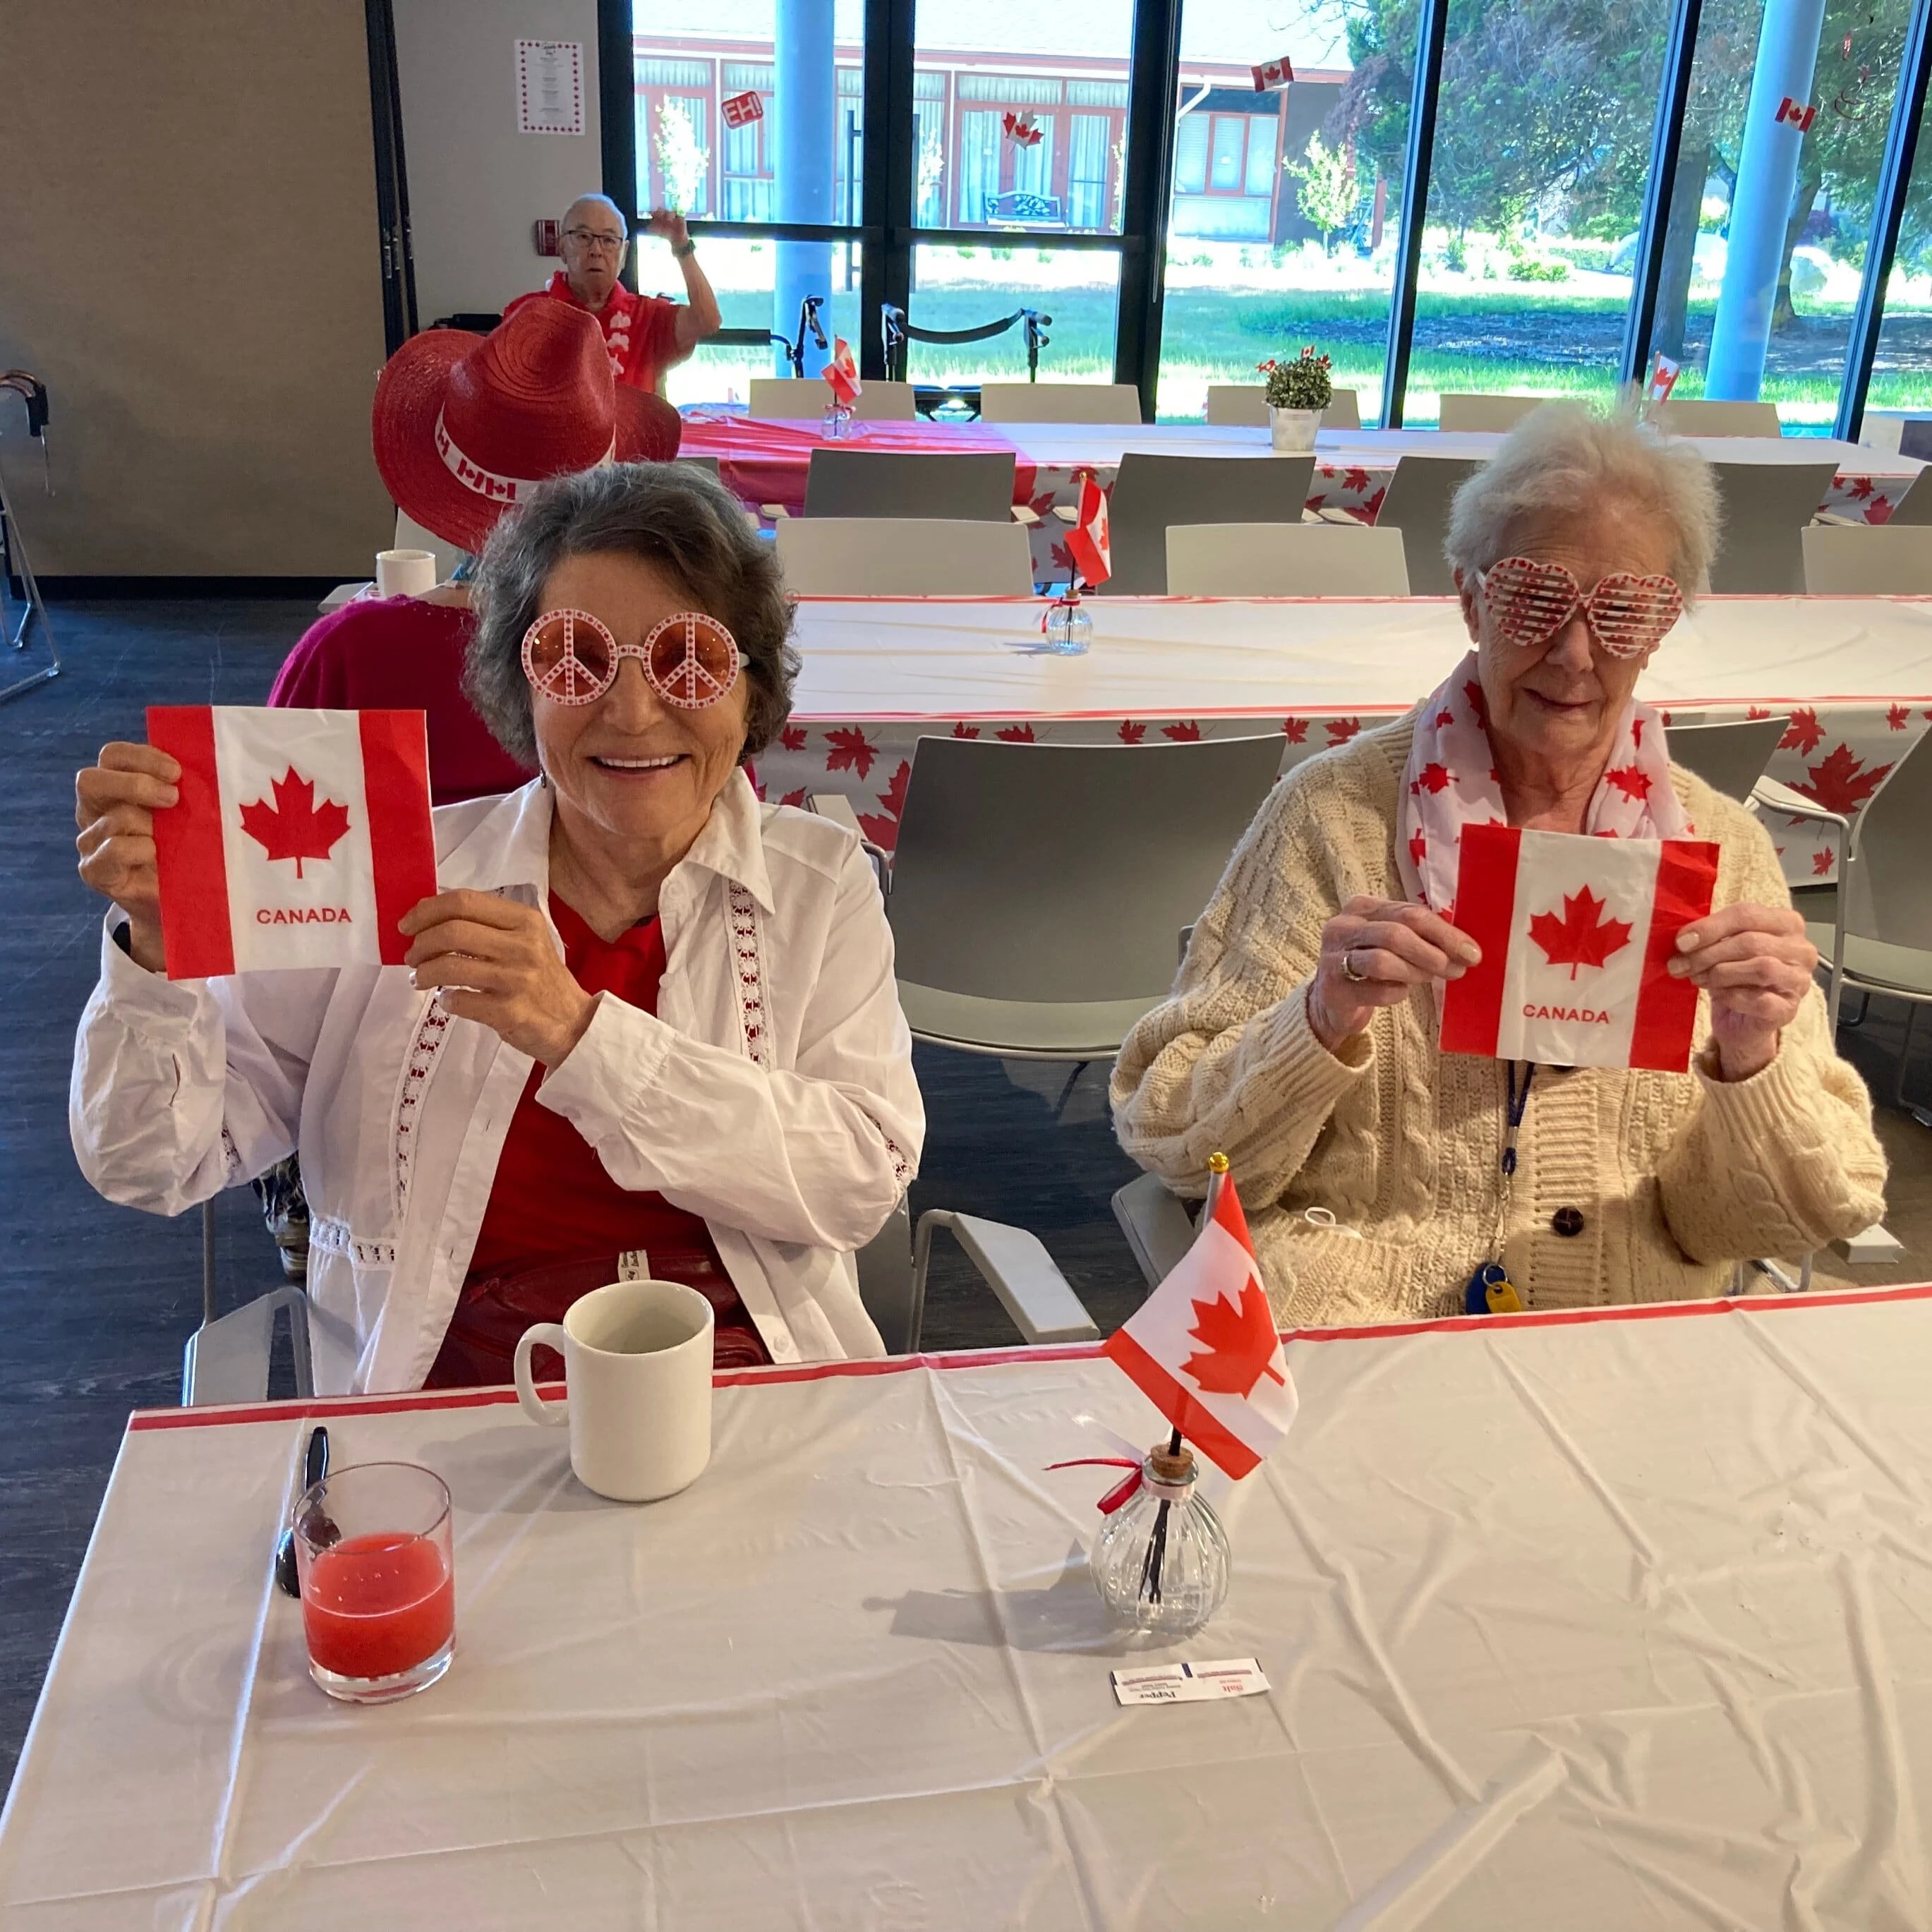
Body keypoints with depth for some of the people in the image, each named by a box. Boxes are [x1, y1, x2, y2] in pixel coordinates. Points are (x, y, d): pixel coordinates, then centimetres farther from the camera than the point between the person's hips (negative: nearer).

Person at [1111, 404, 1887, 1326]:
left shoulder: (1725, 846, 4)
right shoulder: (1335, 810, -3)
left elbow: (1800, 1221, 5)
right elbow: (1172, 1139, -4)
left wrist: (1752, 1061, -14)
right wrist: (1322, 1024, -21)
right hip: (1345, 1326, -1)